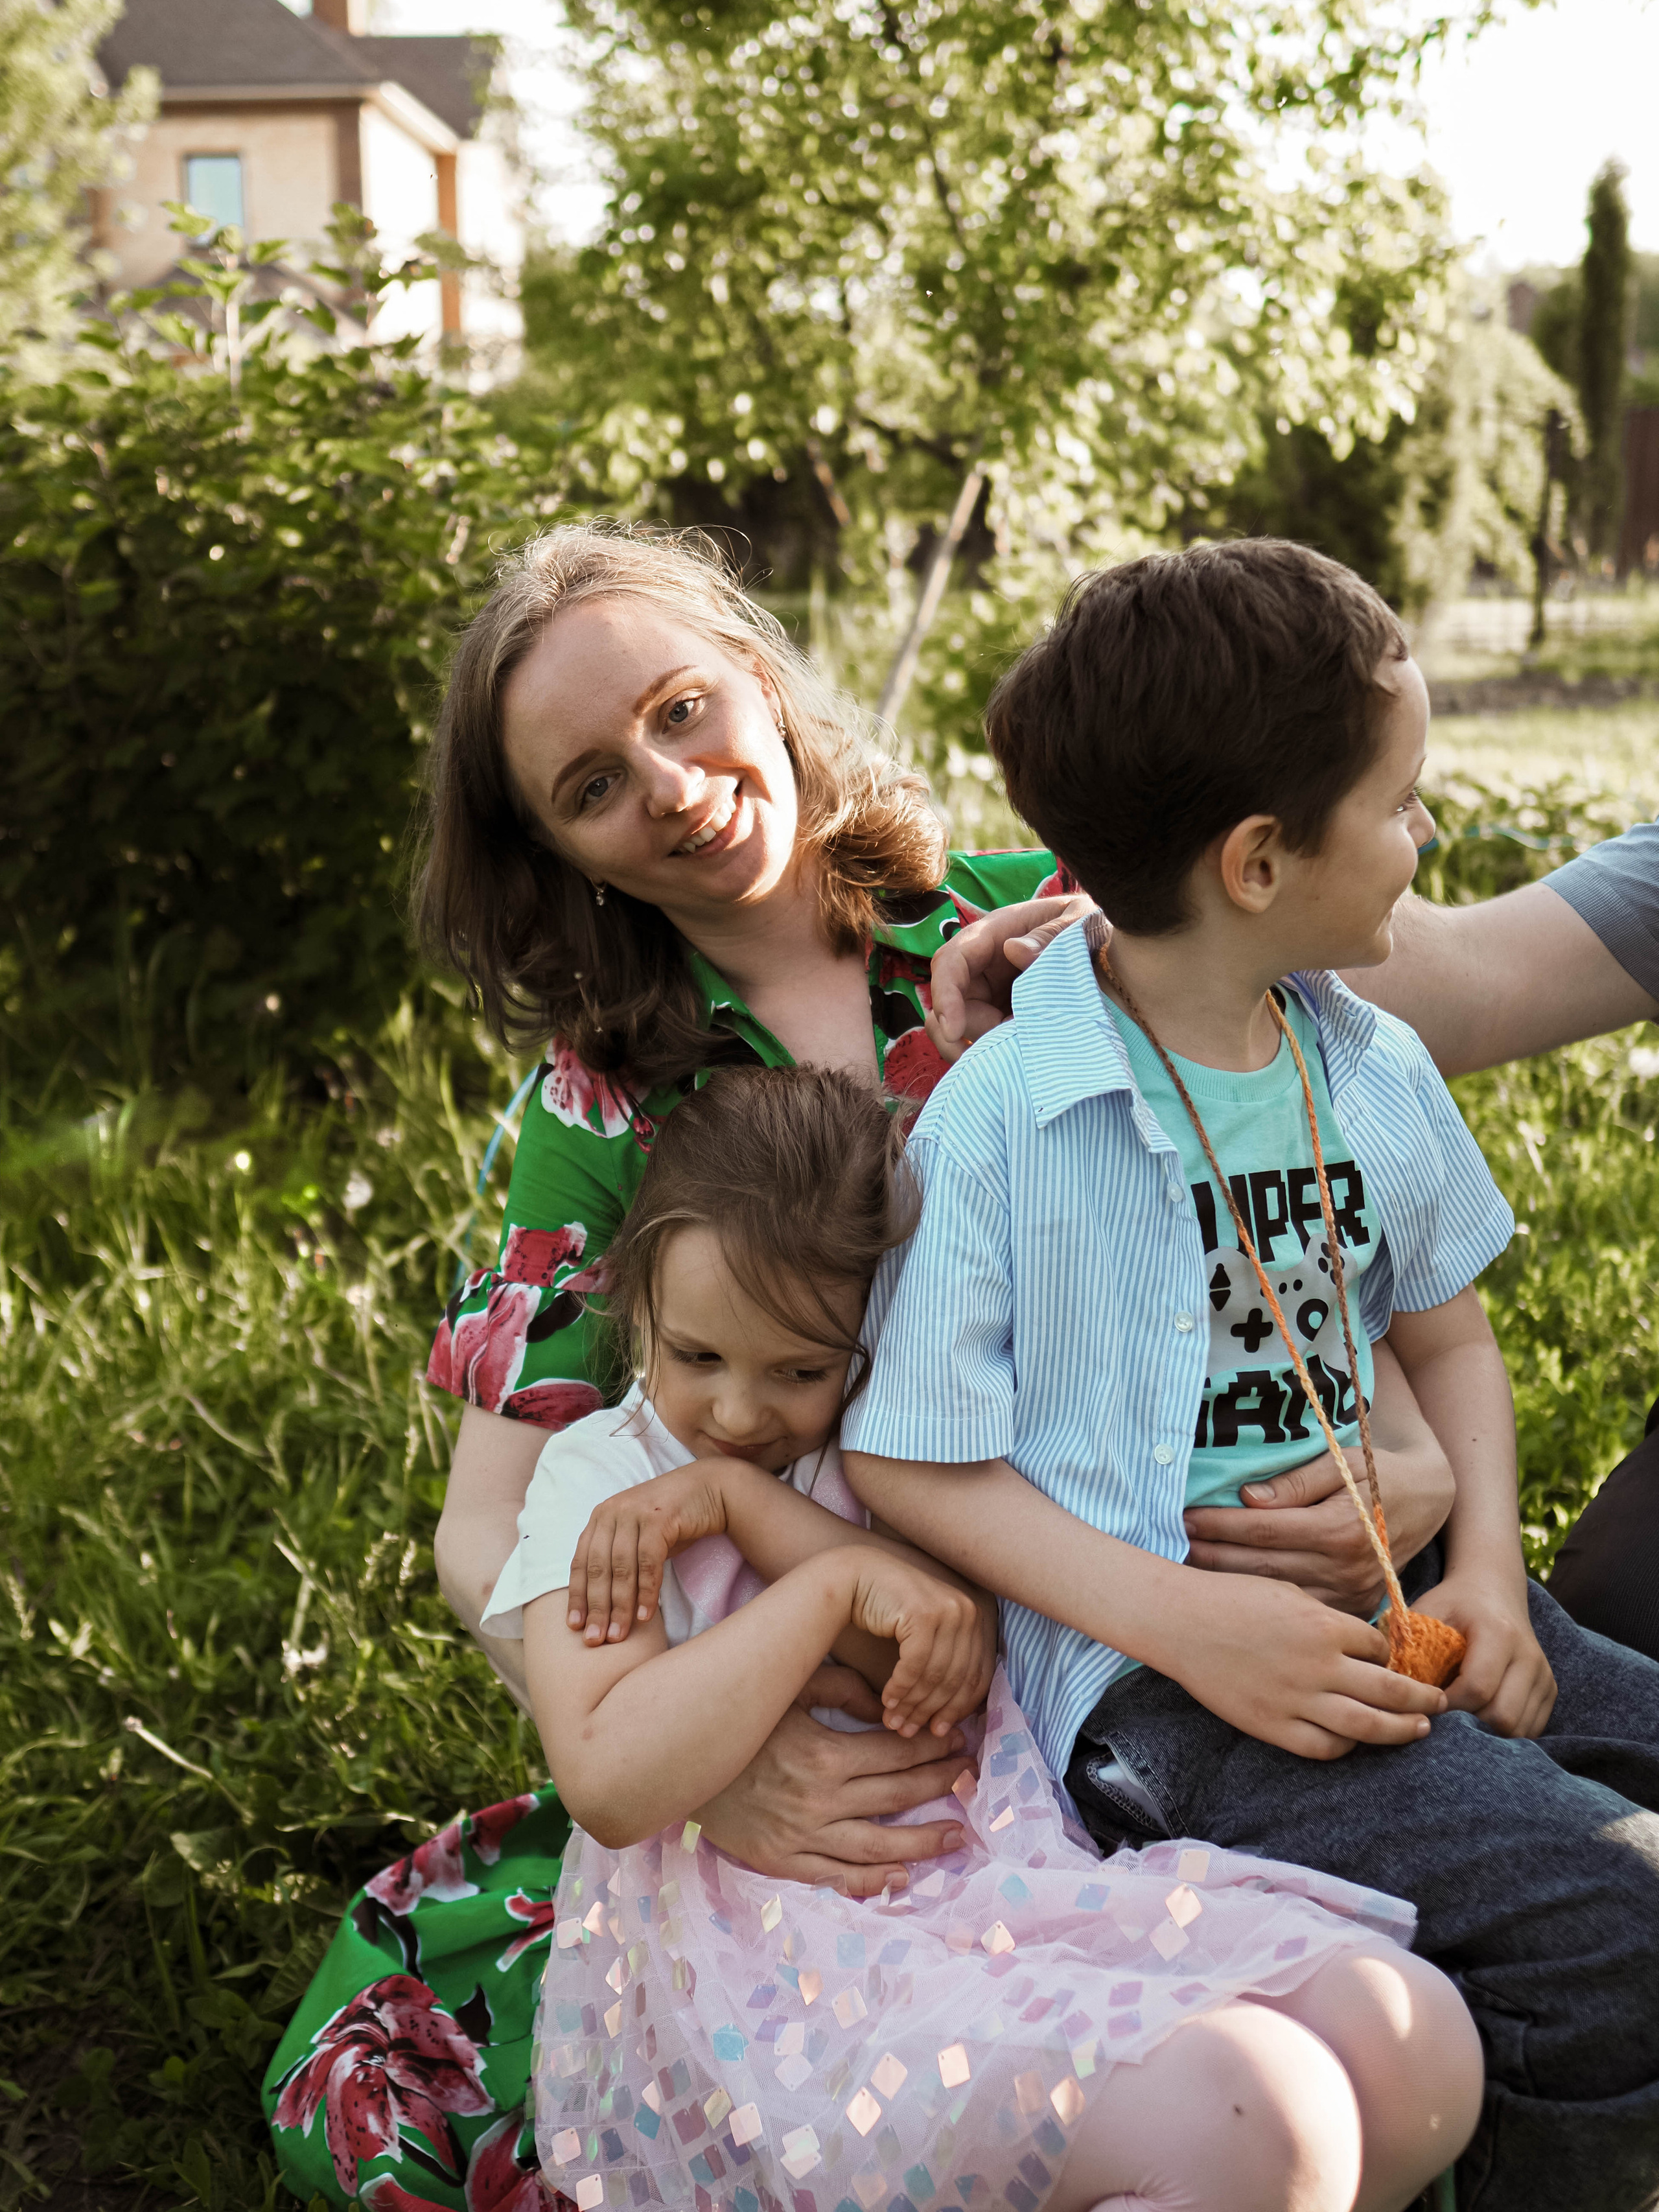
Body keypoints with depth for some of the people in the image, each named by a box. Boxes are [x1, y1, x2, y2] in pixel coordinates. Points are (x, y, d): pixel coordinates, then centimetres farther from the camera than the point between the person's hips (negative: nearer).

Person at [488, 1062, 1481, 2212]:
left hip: (989, 1882, 6)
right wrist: (835, 1579, -14)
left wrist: (732, 1498, -8)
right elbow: (612, 1784, -13)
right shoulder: (597, 1473, 4)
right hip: (779, 1961, -6)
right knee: (1259, 2118, -28)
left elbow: (958, 1666, -2)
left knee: (1417, 2044, -14)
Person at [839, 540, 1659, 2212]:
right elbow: (903, 1461, -10)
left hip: (1383, 1603, 7)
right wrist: (1185, 1624, -20)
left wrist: (1486, 1567, 1)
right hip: (1150, 1665, -7)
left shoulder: (1377, 1073, 7)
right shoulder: (1000, 1118, -13)